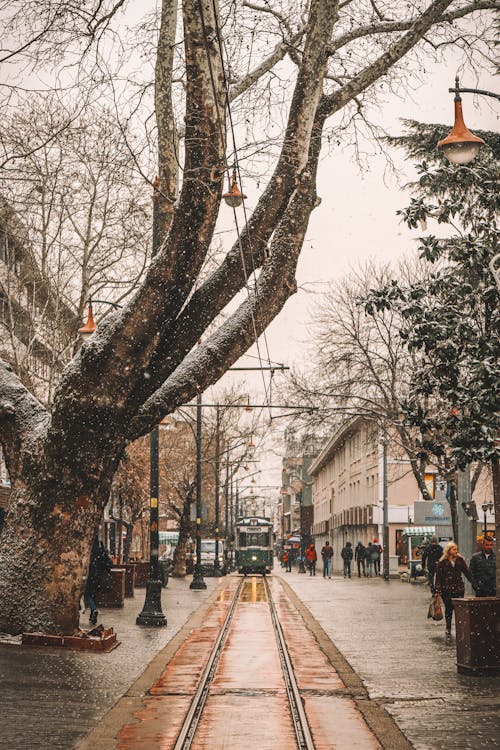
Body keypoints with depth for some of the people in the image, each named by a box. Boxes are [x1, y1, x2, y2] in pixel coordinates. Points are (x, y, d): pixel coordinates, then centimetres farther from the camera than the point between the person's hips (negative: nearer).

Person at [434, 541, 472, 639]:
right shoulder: (442, 562, -3)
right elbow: (438, 577, -3)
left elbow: (467, 572, 10)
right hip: (447, 590, -2)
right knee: (448, 609, 6)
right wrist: (437, 590, -8)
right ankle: (448, 630, 16)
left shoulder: (460, 560, 5)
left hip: (459, 588, 2)